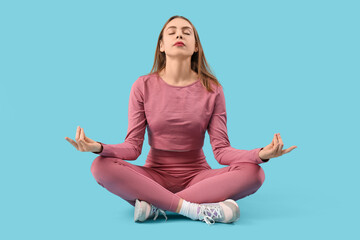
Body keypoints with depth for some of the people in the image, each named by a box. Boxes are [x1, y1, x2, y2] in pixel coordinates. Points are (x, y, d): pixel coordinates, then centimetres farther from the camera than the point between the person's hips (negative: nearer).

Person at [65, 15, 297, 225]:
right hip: (155, 175, 0)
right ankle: (198, 208, -29)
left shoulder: (212, 89, -3)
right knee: (101, 166, -26)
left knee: (254, 173, -26)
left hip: (196, 176, 1)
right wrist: (98, 147, -26)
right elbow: (133, 147, -6)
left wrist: (261, 154, -26)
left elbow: (221, 150, -7)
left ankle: (156, 205, -25)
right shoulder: (143, 86, -2)